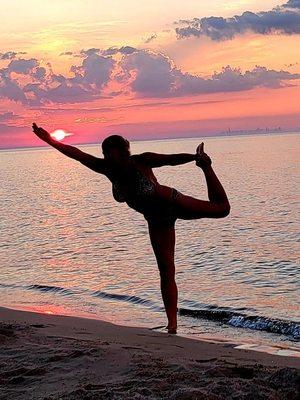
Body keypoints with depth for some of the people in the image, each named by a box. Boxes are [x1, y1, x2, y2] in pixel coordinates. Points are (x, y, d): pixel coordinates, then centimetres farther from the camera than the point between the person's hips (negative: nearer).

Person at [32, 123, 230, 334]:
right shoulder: (107, 168, -14)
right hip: (156, 222, 4)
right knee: (166, 272, 1)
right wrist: (50, 140, -9)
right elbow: (77, 154, -10)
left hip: (174, 204, -4)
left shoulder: (142, 161, -27)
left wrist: (196, 157, -45)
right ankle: (172, 323, 4)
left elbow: (172, 159, -33)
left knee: (221, 208, 2)